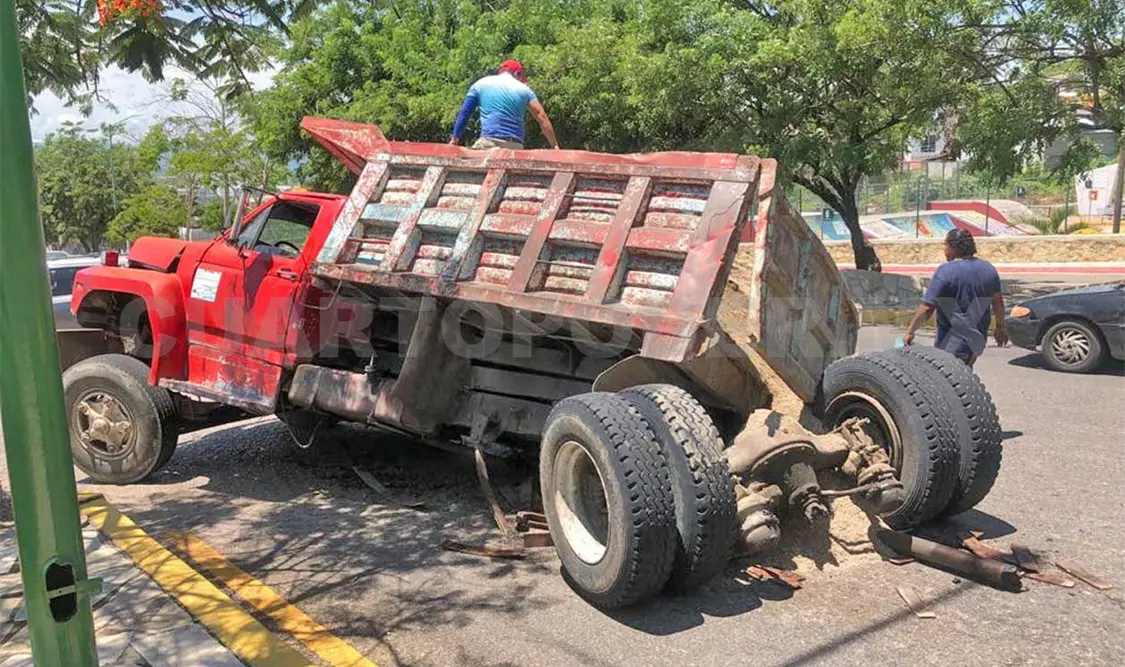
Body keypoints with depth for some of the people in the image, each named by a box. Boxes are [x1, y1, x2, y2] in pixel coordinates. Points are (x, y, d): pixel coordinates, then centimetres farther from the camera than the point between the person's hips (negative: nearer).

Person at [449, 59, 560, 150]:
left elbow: (464, 113, 14)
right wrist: (555, 145, 11)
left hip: (489, 142, -2)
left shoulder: (480, 84, 16)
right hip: (515, 146, 2)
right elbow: (542, 117, 10)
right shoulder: (524, 90, 17)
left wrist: (455, 138, 18)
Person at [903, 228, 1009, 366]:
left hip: (953, 345, -7)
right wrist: (1000, 327, 29)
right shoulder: (988, 269, 7)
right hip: (978, 342, 7)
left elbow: (927, 308, -17)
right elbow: (998, 301, 16)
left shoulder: (945, 271, -14)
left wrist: (910, 331, -9)